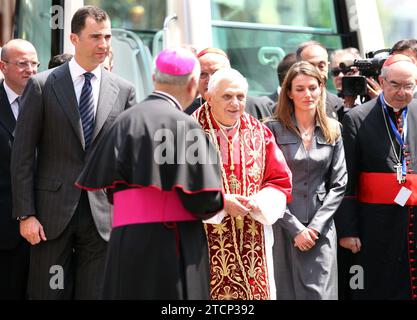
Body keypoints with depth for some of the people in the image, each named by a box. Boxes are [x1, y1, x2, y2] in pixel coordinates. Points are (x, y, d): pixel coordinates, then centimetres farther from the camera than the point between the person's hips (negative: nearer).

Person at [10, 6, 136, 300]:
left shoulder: (124, 91, 7)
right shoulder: (42, 85, 0)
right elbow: (23, 154, -1)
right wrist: (25, 214, -7)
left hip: (102, 215, 2)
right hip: (53, 212, -2)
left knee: (95, 293, 5)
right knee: (48, 292, 4)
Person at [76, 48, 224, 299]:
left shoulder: (125, 121, 7)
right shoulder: (184, 125, -10)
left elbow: (109, 186, 9)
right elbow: (205, 199, -12)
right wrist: (223, 202, 9)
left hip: (126, 242, 6)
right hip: (173, 247, -6)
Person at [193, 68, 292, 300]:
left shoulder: (259, 133, 10)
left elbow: (281, 181, 11)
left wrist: (259, 202, -8)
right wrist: (220, 202, -16)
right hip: (207, 244, -4)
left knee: (256, 294, 2)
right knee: (211, 294, -6)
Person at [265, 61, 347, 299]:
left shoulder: (332, 130, 9)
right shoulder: (274, 129, -1)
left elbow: (339, 184, 6)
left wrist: (316, 226, -5)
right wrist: (295, 228, -10)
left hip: (321, 230, 2)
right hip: (286, 227, -2)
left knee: (321, 292, -3)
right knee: (289, 291, 1)